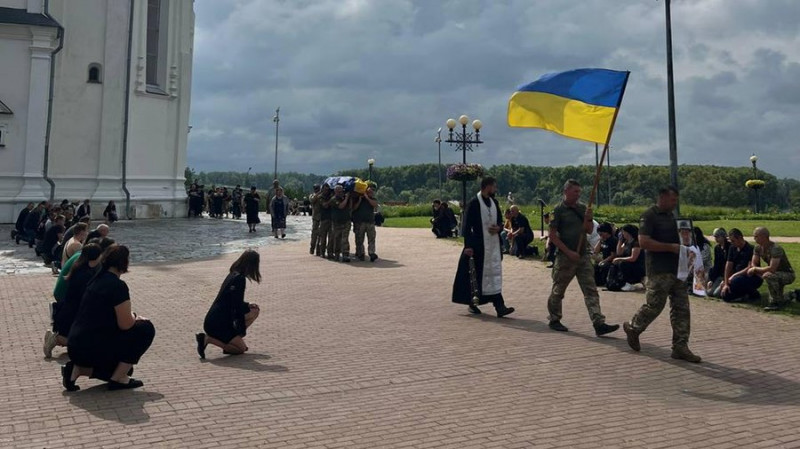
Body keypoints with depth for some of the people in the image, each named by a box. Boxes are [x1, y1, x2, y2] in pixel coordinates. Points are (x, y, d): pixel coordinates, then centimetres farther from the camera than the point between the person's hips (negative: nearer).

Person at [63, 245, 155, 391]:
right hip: (93, 349, -9)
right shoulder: (118, 286, -15)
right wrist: (136, 318, 8)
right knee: (146, 328, 2)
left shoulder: (98, 279, 13)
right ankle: (119, 379, 3)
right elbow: (125, 324, -14)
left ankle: (77, 369, 9)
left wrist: (131, 317, 23)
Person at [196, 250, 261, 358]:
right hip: (216, 324, -9)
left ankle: (232, 339, 7)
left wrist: (247, 306, 8)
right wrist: (242, 330, -10)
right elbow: (237, 307, -18)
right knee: (241, 348, -2)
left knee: (254, 311, 12)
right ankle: (207, 338, -6)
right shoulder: (239, 279, -19)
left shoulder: (233, 274, 10)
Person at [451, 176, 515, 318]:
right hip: (479, 246, -6)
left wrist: (499, 228, -4)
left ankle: (499, 307, 5)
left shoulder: (494, 203, 12)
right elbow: (467, 226, -10)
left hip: (494, 245, 6)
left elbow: (500, 221, 20)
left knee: (494, 274, 3)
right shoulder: (473, 203, -9)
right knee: (479, 275, 1)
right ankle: (473, 302, 17)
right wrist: (468, 246, -15)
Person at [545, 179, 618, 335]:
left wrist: (588, 219, -7)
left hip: (583, 255, 5)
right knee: (558, 290, 8)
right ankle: (554, 320, 24)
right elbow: (553, 236, -10)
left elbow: (589, 231, 13)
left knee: (591, 291, -2)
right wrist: (569, 252, -15)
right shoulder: (558, 210, -7)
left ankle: (599, 324, -5)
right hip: (565, 256, -5)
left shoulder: (582, 208, 9)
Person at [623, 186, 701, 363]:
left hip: (676, 268, 8)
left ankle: (680, 346, 9)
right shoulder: (649, 216, -10)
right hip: (659, 270, -8)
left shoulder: (672, 216, 17)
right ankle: (633, 329, 22)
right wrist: (671, 247, -20)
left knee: (681, 308, 5)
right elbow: (643, 242, -20)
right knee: (654, 305, -2)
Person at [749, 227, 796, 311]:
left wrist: (755, 269, -24)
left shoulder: (776, 249, -28)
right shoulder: (758, 247, -3)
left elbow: (772, 269, -36)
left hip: (788, 275, -9)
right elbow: (754, 264, 1)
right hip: (776, 274, 9)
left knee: (768, 275, -33)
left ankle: (779, 302, -16)